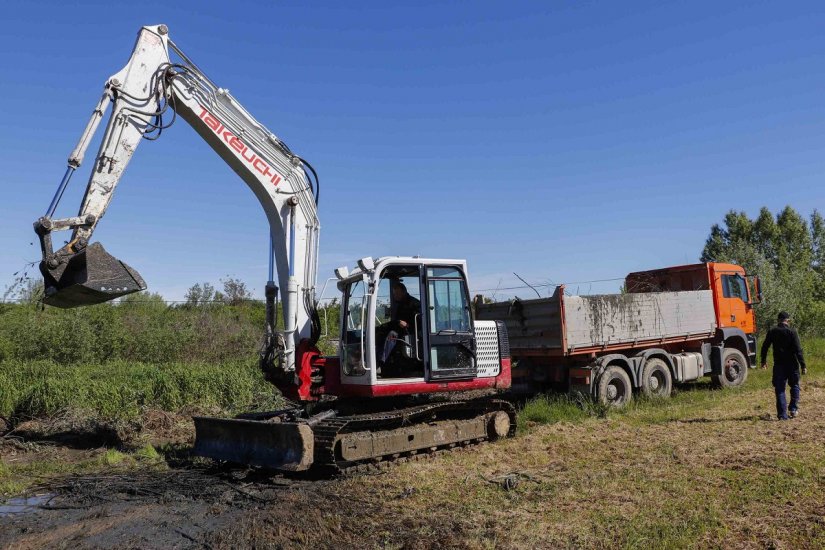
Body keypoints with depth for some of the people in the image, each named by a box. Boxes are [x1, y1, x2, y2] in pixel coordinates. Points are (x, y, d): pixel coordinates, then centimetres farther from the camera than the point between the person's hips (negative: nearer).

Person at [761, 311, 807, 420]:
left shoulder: (772, 332, 1)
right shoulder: (792, 332, -8)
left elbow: (764, 347, 8)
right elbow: (798, 350, -11)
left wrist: (764, 361, 22)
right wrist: (803, 365, -8)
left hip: (778, 365, 2)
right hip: (792, 364, -1)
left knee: (780, 389, 5)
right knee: (794, 386, 19)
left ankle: (782, 414, 3)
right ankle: (793, 409, 14)